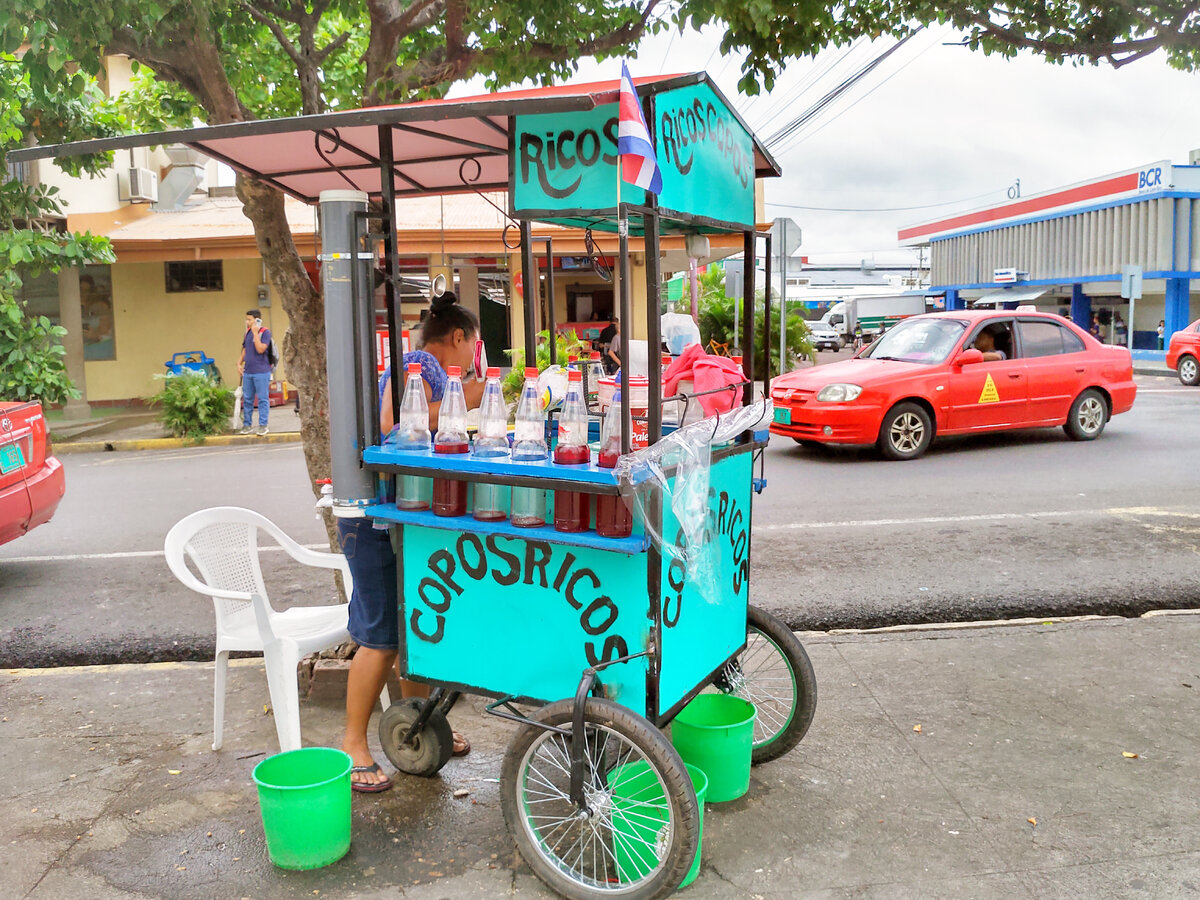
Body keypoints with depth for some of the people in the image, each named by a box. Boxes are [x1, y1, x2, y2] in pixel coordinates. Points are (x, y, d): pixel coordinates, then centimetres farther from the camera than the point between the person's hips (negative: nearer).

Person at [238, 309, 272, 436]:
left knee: (263, 399, -1)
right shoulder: (247, 332, 12)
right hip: (247, 371, 7)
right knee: (247, 399, 10)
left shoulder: (265, 332, -8)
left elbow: (260, 349, -18)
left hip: (261, 372, -7)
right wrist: (240, 363, 10)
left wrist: (255, 333, -18)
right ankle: (246, 425, 18)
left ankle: (263, 425, 4)